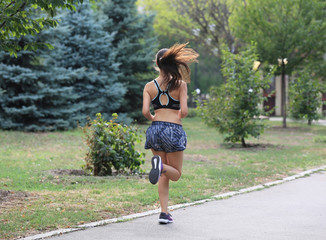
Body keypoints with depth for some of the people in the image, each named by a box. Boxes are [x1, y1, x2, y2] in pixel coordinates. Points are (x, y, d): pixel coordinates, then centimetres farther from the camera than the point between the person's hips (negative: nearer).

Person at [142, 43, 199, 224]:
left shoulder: (149, 86, 3)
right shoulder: (180, 84, -3)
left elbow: (145, 111, -6)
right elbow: (184, 111, -9)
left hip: (155, 129, 3)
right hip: (174, 130, -3)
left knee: (164, 175, 14)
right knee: (176, 174, 11)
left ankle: (164, 212, 5)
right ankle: (161, 165, -24)